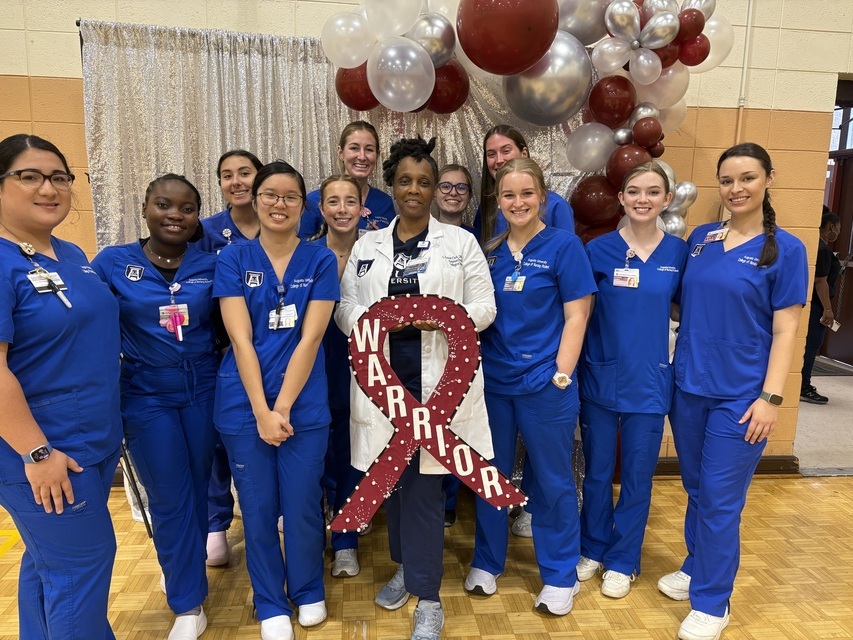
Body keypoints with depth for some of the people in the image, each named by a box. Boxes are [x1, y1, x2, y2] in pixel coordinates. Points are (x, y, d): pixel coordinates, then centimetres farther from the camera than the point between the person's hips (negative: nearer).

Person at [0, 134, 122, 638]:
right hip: (44, 452, -8)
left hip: (97, 441, 8)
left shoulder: (73, 255, 8)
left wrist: (109, 426, 17)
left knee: (48, 561, 22)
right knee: (83, 562, 4)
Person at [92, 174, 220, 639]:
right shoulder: (111, 263, -4)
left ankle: (184, 564, 44)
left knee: (198, 487, 16)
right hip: (145, 397, -1)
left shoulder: (211, 264, -1)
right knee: (169, 498, 6)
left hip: (203, 389, 2)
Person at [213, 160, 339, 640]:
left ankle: (309, 592, 35)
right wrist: (261, 411, -13)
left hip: (304, 404, 0)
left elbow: (310, 339, -7)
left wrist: (282, 407, -12)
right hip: (244, 403, 1)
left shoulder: (320, 260, 0)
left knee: (303, 506, 8)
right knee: (258, 509, 12)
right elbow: (241, 340, -7)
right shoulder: (234, 259, 1)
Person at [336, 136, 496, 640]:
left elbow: (485, 308, 0)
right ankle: (406, 566, 37)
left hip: (437, 378, -3)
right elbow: (345, 309, 7)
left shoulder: (461, 242, 4)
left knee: (424, 480, -2)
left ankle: (429, 597, 14)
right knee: (392, 475, 12)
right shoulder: (366, 246, 11)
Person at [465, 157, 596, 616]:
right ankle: (487, 562, 35)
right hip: (492, 380, 4)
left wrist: (561, 376, -12)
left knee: (551, 481, 9)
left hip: (544, 383, -4)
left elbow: (576, 317, -8)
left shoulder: (564, 245, -5)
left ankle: (560, 576, 28)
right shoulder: (490, 251, 7)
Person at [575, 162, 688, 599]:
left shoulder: (678, 251, 0)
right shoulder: (599, 249, -4)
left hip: (650, 381, 1)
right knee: (597, 471, 13)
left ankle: (623, 561, 31)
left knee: (638, 476, 11)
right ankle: (593, 549, 34)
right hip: (601, 377, 0)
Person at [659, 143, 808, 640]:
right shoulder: (700, 239, 6)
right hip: (689, 386, 4)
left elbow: (785, 330, -8)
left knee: (721, 500, 3)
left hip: (740, 395, -4)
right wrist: (675, 368, 5)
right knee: (696, 489, 18)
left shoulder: (785, 249, -6)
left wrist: (771, 397, -14)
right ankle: (697, 568, 38)